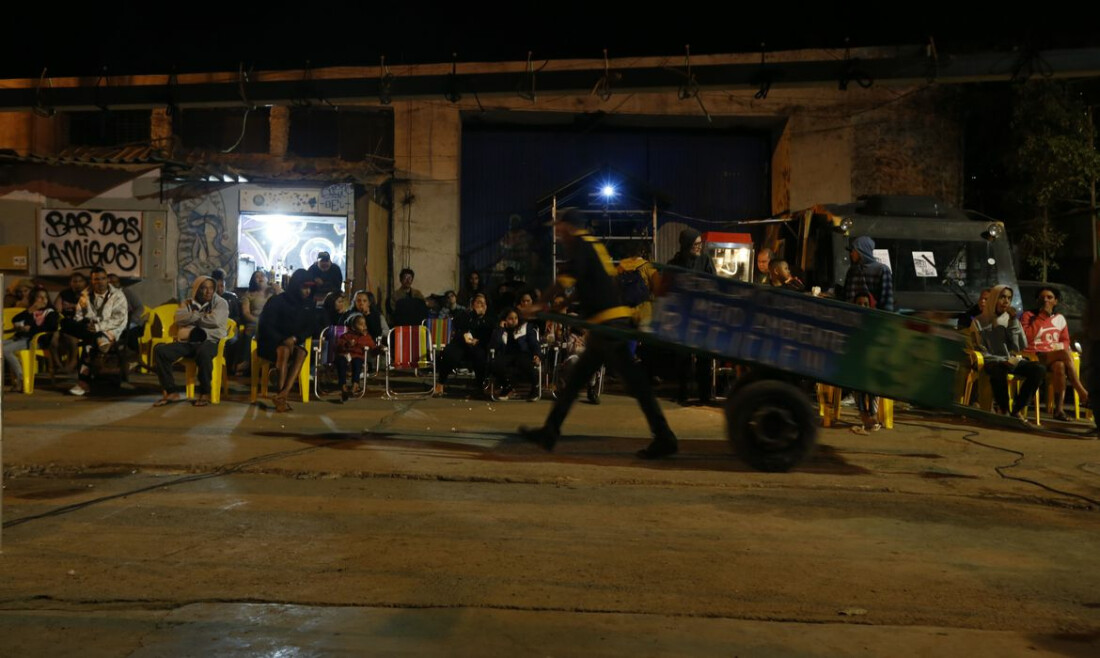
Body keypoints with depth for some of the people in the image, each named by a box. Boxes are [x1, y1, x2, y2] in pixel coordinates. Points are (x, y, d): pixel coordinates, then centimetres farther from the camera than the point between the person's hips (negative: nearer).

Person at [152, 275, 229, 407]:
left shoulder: (220, 303, 7)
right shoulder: (187, 303, 18)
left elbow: (214, 320, -11)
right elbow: (179, 318, -1)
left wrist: (192, 317, 2)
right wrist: (202, 315, -5)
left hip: (210, 341, -4)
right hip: (187, 341, 5)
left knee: (203, 352, -41)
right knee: (160, 350, -19)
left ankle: (204, 392, -23)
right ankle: (171, 391, -12)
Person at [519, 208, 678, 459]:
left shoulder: (580, 244, -6)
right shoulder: (594, 244, 22)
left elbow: (566, 278, -20)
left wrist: (540, 304, -17)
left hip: (608, 322, -10)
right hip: (613, 321, 10)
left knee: (635, 382, -7)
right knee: (575, 379, 13)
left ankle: (664, 437, -4)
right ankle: (550, 431, 18)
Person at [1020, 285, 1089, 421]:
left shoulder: (1060, 318, 16)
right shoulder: (1028, 316, 3)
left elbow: (1066, 341, 18)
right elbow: (1026, 338, -14)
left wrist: (1059, 346, -7)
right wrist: (1042, 316, -10)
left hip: (1054, 357, 4)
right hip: (1033, 357, -4)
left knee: (1060, 366, -36)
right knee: (1065, 353, -32)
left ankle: (1059, 408, -37)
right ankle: (1082, 393, -28)